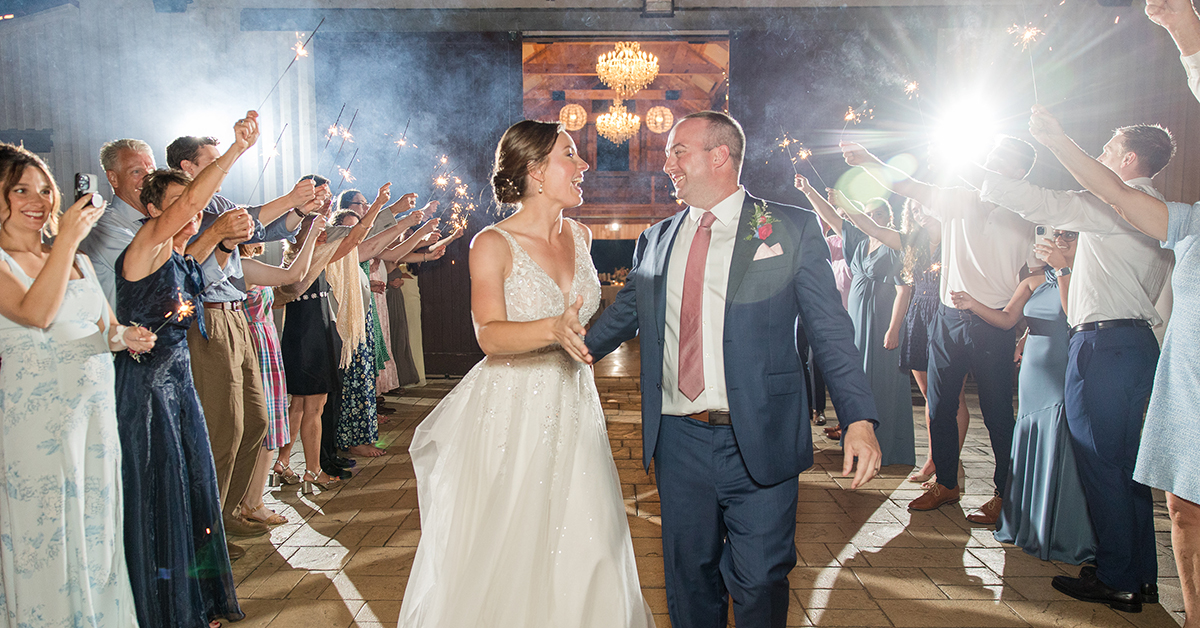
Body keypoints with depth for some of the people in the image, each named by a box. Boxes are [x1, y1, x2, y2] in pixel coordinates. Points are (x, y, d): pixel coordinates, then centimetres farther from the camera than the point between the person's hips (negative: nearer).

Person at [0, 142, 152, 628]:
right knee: (46, 533, 2)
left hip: (97, 403, 6)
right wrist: (67, 238, -23)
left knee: (98, 527, 13)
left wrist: (124, 337, -1)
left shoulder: (78, 261, 14)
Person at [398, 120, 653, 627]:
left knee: (582, 553, 6)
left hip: (573, 409, 5)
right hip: (511, 412, -5)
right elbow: (490, 336, -25)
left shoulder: (580, 235, 7)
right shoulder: (493, 244, -11)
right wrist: (552, 330, -40)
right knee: (502, 555, 3)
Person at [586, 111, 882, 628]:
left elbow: (830, 331, -5)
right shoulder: (655, 241, 11)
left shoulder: (792, 229, -1)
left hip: (760, 444, -4)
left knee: (759, 584, 5)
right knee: (689, 577, 16)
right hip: (678, 442, 4)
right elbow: (625, 312, 21)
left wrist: (859, 418, -15)